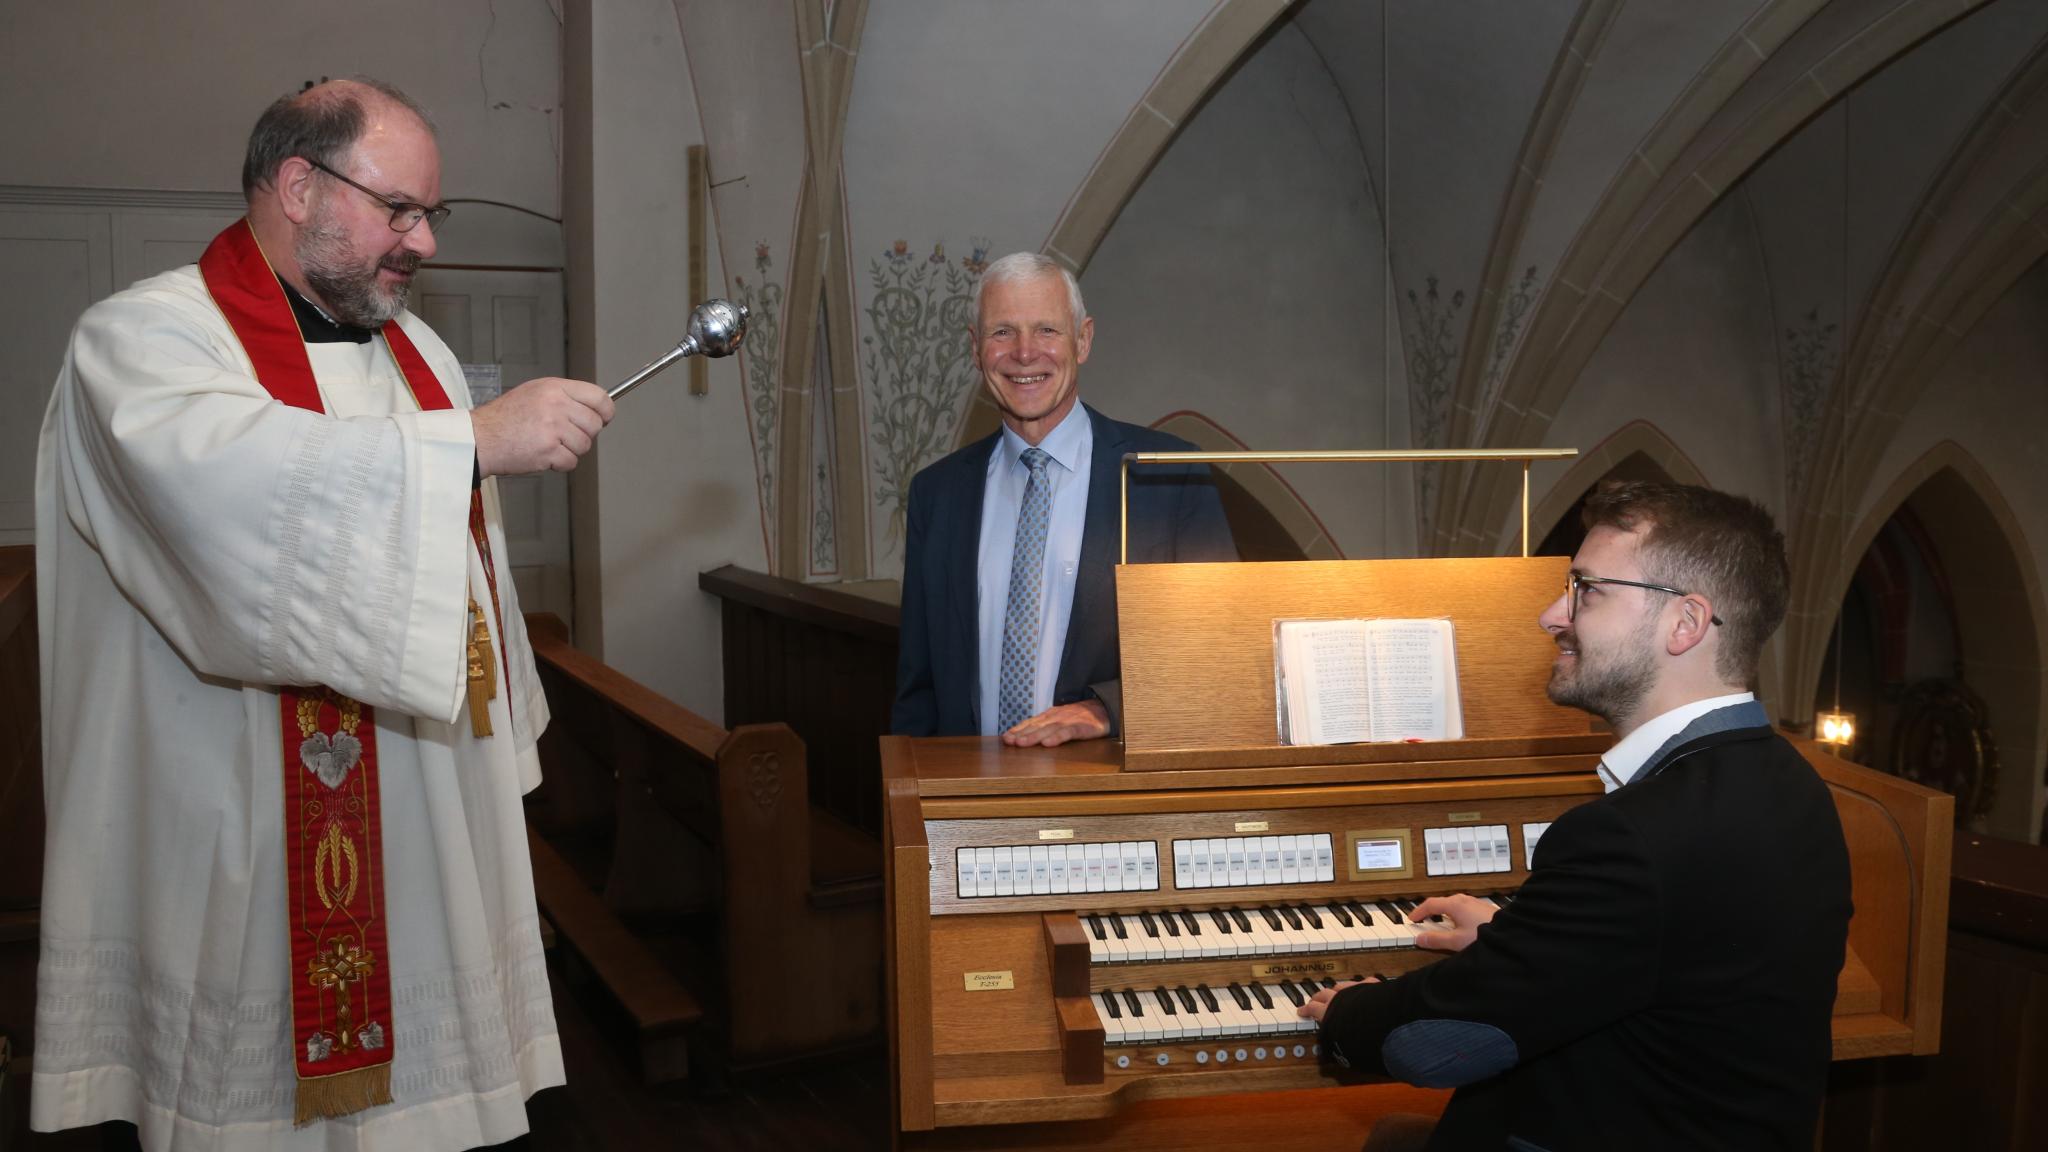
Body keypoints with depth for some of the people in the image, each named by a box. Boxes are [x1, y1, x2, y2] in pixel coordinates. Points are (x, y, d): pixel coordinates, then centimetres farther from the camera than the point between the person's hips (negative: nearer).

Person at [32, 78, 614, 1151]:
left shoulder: (418, 350, 15)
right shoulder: (147, 337, -7)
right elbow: (229, 482, -30)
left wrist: (502, 742, 16)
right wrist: (477, 439, -31)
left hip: (436, 822, 6)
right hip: (255, 849, -6)